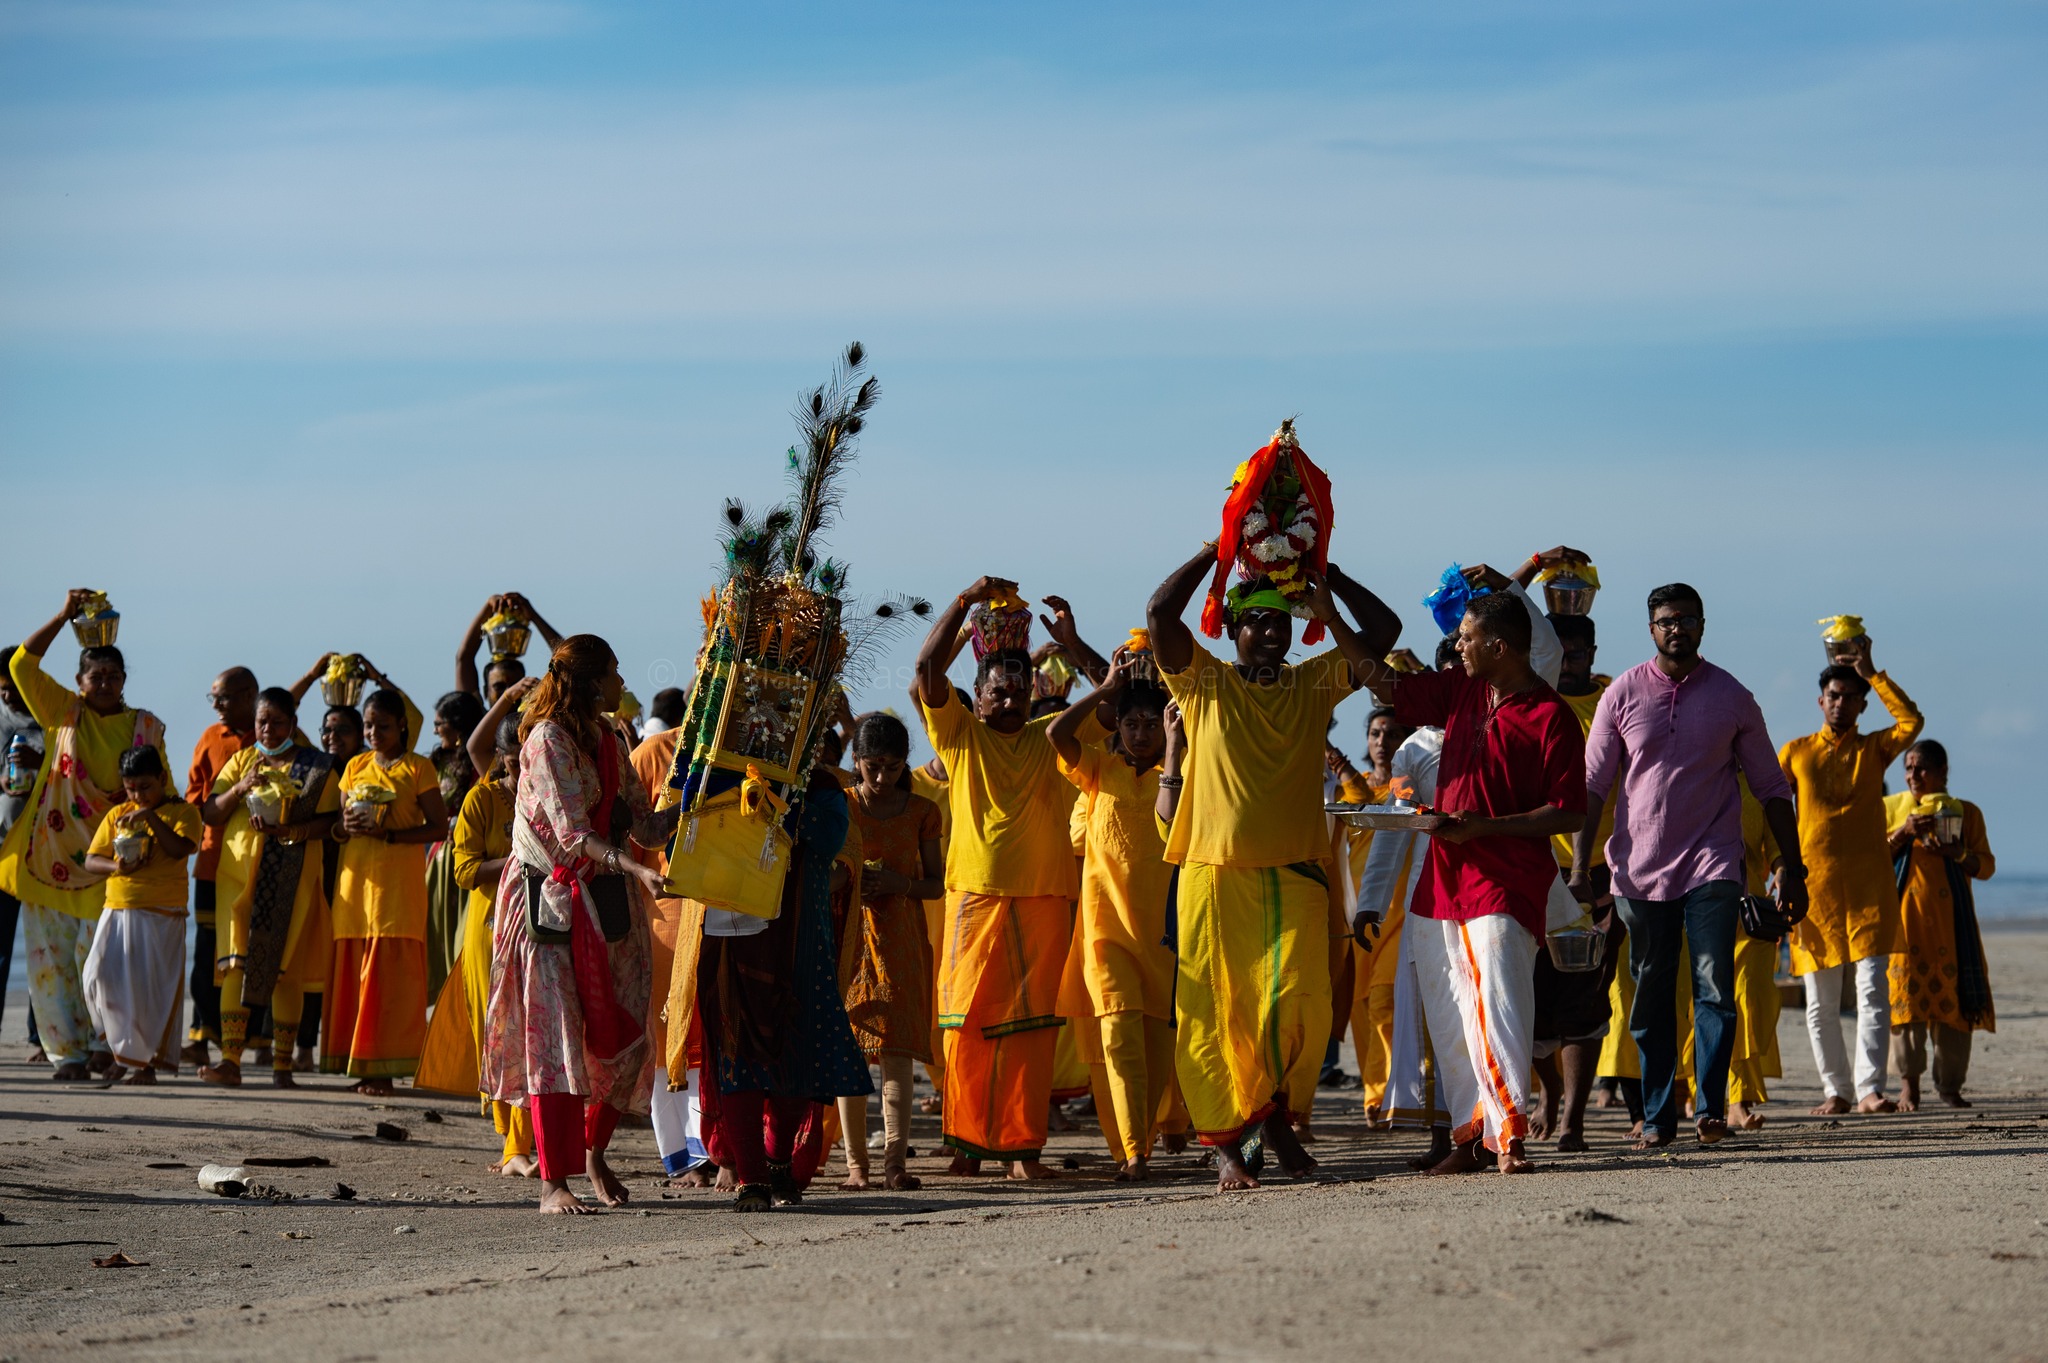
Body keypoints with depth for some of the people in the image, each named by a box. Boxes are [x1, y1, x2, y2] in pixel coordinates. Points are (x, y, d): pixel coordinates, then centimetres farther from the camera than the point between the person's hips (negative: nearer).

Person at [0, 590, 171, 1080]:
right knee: (51, 955, -1)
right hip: (51, 853, 1)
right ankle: (66, 1050, 3)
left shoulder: (145, 727, 7)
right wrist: (64, 616, -9)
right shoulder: (63, 712, 6)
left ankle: (101, 1042, 4)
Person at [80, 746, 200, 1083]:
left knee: (152, 989, -3)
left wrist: (151, 817, -19)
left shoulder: (182, 812, 2)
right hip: (117, 912, 4)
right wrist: (116, 867, -10)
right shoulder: (116, 815, 13)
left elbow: (180, 848, -16)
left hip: (161, 915, -4)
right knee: (101, 978, -7)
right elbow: (91, 860, 10)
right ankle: (125, 1046, 10)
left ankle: (148, 1064, 5)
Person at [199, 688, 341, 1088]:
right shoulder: (241, 761, 15)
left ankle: (282, 1064, 4)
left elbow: (328, 821, -2)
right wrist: (240, 788, -10)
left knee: (286, 968, -1)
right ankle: (230, 1060, -14)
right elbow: (211, 815, 8)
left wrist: (284, 830, -17)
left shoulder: (315, 766, 7)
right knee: (237, 963, -9)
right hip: (241, 872, 2)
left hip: (291, 879, -2)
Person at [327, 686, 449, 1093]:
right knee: (353, 973, -1)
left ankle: (384, 1068, -8)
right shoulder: (356, 767, 16)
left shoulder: (417, 768, 1)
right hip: (355, 879, 5)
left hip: (397, 881, -5)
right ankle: (361, 1064, 2)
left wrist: (387, 833, -14)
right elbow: (338, 827, 20)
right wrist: (345, 827, -5)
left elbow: (439, 828, -4)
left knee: (389, 976, -9)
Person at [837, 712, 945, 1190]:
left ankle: (895, 1160, -10)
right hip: (848, 934, 0)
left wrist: (901, 884, -11)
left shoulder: (921, 813, 6)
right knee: (849, 1047, -3)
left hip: (901, 936, 0)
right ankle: (856, 1162, 0)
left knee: (897, 1048, -7)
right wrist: (846, 883, -13)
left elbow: (936, 883, 9)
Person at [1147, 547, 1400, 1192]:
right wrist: (1215, 552, -2)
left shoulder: (1314, 684, 13)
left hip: (1295, 874, 1)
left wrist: (1325, 577, 5)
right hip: (1215, 872, -1)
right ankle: (1226, 1145, 2)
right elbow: (1160, 613, -7)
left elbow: (1383, 630, 8)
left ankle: (1278, 1117, 11)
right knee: (1214, 1013, -3)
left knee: (1297, 1004, -10)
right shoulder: (1204, 682, 7)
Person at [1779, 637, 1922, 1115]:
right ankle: (1836, 1090, 9)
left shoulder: (1874, 749, 9)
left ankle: (1870, 1087, -14)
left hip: (1869, 887, -1)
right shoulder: (1795, 752, 11)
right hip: (1814, 887, 1)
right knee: (1820, 1001, 1)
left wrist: (1870, 672, -7)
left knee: (1872, 989, -11)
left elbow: (1912, 721, -9)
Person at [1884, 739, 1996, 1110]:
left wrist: (1959, 853, -10)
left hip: (1950, 920, 1)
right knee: (1906, 991, -10)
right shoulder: (1889, 808, 12)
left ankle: (1950, 1084, 4)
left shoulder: (1966, 812, 12)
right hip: (1903, 915, -1)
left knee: (1952, 994, -4)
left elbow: (1986, 867, 10)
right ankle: (1909, 1083, -5)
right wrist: (1903, 833, -10)